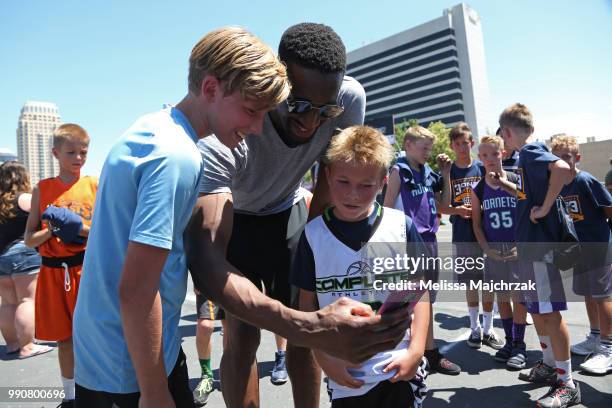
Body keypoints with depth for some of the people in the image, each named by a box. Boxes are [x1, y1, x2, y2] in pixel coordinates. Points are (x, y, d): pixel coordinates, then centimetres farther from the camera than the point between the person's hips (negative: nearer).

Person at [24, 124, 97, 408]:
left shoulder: (95, 185, 0)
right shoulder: (42, 189, 4)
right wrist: (52, 230, -15)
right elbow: (29, 239, 4)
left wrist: (81, 228, -18)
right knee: (65, 339, 13)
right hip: (54, 273, 2)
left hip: (89, 269, -2)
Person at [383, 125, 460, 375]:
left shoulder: (428, 173, 14)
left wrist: (446, 174, 11)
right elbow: (387, 208, -9)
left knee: (426, 300, 14)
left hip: (429, 240, 7)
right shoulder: (399, 171, -5)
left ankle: (430, 353, 27)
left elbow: (444, 205, 18)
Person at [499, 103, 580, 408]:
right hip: (530, 244, 10)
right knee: (536, 309, 19)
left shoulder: (530, 151, -14)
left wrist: (544, 209, -26)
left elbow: (562, 169, -34)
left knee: (549, 311, -1)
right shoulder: (529, 154, 14)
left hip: (539, 243, -10)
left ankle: (567, 384, 11)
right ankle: (550, 365, 34)